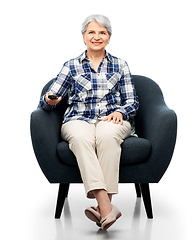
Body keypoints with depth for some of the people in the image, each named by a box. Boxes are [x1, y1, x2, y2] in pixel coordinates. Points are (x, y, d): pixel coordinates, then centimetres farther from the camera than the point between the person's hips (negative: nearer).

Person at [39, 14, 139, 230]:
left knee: (107, 135, -37)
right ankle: (106, 208, -48)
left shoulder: (120, 66, 17)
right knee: (81, 138, -37)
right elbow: (47, 100, 9)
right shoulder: (71, 66, 15)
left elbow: (132, 102, 14)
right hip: (78, 120, 0)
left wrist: (119, 112, -8)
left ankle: (103, 208, -40)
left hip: (112, 120, 0)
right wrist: (50, 100, -15)